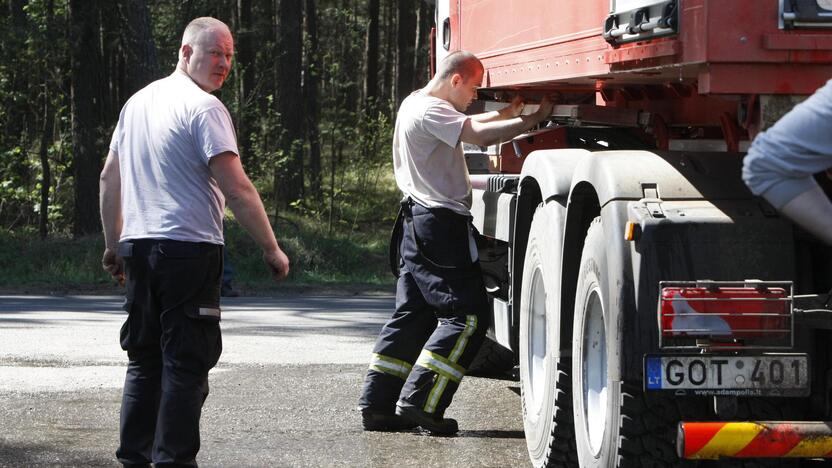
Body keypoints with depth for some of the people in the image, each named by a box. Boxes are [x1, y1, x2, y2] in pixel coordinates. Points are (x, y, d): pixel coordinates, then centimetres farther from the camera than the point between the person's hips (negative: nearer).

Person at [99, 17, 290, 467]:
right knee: (186, 361, -5)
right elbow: (236, 188, -15)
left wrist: (113, 243, 27)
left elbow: (110, 177, 20)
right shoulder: (204, 108, -10)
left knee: (144, 358, 14)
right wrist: (272, 249, -9)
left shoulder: (138, 101, 15)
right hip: (189, 247, -8)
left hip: (137, 245, 8)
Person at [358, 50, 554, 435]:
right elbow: (479, 135, -26)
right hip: (441, 225, -11)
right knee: (467, 316, -9)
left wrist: (505, 114, 20)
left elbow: (464, 127, 32)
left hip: (418, 225, 11)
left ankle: (378, 406, 10)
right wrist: (534, 119, -20)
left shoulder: (416, 104, 18)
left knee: (412, 316, 12)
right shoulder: (430, 111, -14)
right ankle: (420, 402, -14)